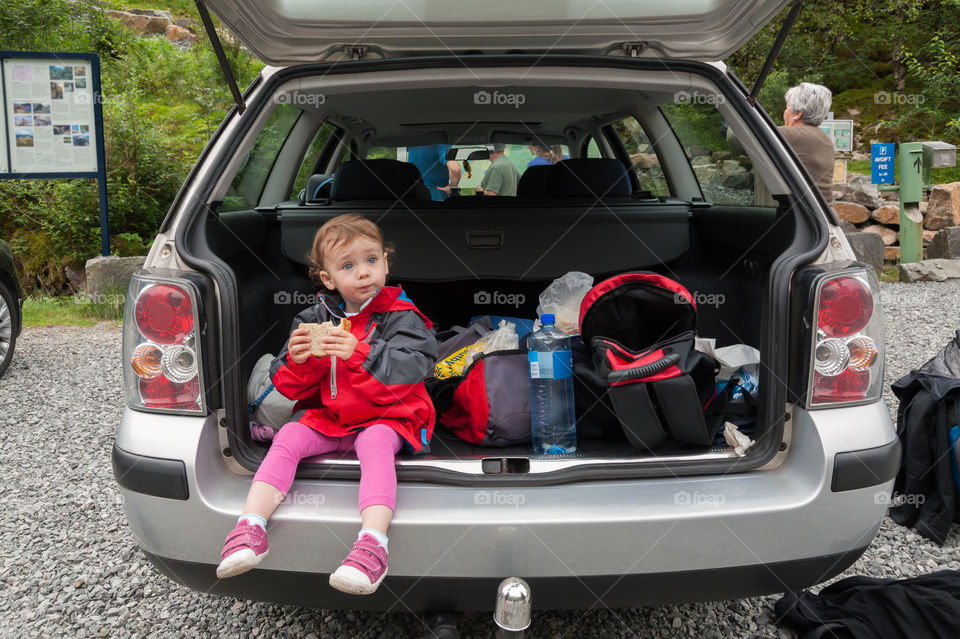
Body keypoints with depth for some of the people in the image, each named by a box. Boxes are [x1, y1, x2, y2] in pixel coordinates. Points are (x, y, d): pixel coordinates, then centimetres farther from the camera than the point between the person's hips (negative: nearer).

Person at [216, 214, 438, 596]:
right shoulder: (315, 319, 7)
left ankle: (372, 542, -45)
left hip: (383, 418, -4)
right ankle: (250, 528, -26)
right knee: (288, 437, -19)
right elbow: (289, 387, 8)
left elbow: (410, 368, -21)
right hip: (326, 417, 4)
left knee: (375, 443, -33)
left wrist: (360, 354, -33)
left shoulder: (400, 317, -4)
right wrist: (297, 361, -16)